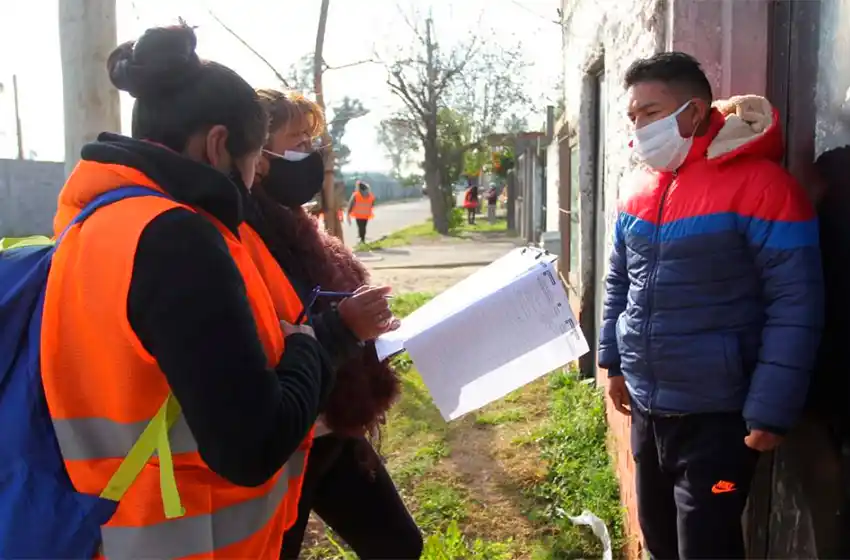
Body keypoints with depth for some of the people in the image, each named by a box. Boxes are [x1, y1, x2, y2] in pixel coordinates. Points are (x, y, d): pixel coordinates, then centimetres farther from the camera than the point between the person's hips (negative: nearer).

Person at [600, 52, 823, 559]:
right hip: (647, 406, 6)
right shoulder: (637, 189, 6)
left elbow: (795, 305, -16)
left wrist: (771, 411, -17)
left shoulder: (760, 184, -15)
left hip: (716, 414, -6)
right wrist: (614, 362, 14)